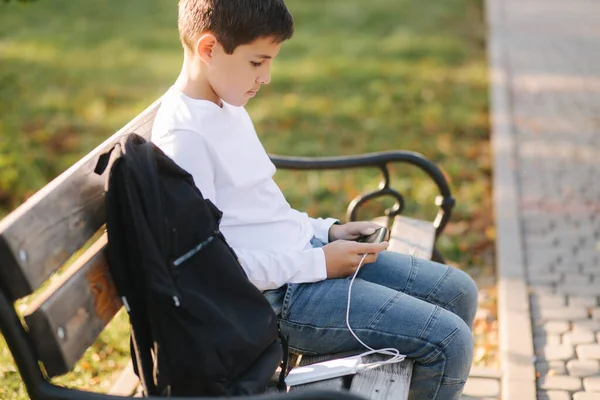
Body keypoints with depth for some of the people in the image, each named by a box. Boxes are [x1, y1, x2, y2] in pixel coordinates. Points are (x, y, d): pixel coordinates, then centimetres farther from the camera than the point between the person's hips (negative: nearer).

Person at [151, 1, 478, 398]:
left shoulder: (227, 107, 11)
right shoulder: (183, 135, -20)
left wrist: (326, 231, 7)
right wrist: (317, 263, -19)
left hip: (307, 255, 10)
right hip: (279, 298, -10)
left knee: (459, 292, 11)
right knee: (449, 339, -13)